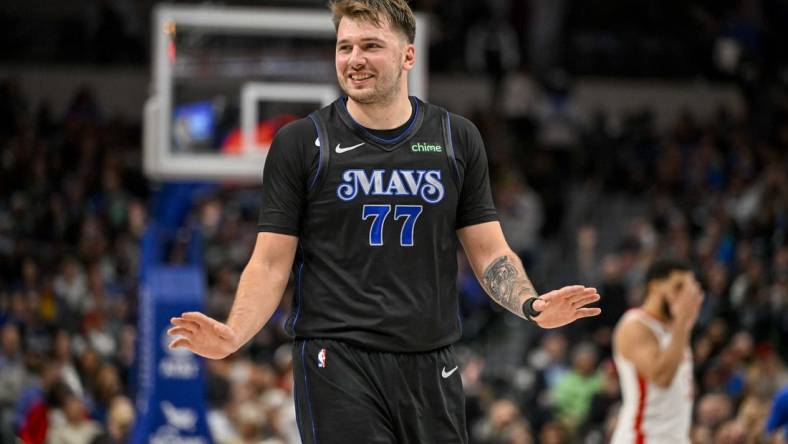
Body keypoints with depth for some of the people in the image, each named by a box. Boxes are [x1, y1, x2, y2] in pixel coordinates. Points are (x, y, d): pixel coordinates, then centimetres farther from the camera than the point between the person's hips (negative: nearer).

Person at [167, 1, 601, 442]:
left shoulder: (457, 139, 9)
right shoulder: (300, 143, 1)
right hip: (337, 362, -3)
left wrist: (531, 305, -10)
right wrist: (231, 336, -17)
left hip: (431, 367, 3)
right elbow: (271, 264, 0)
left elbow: (490, 252, 11)